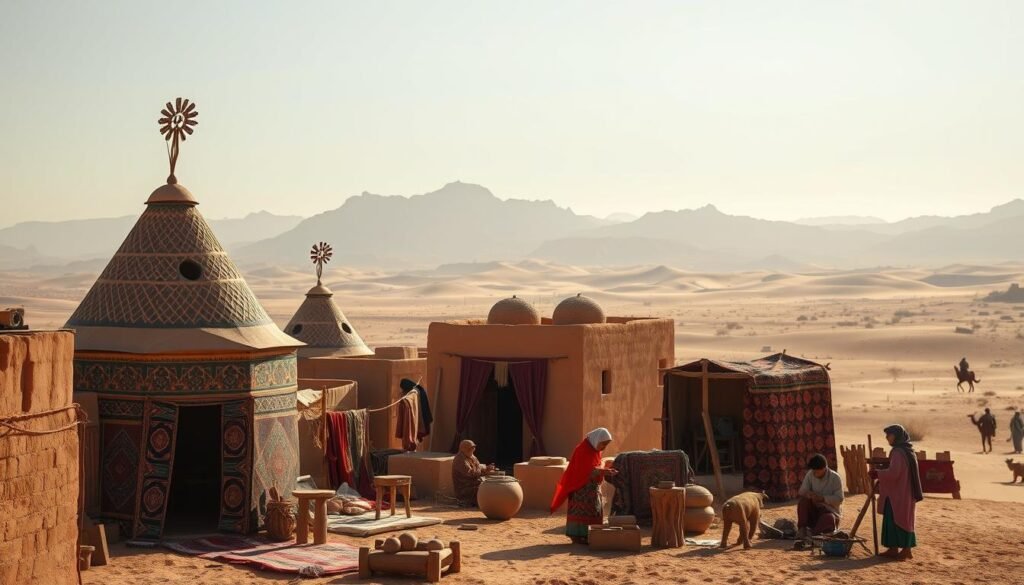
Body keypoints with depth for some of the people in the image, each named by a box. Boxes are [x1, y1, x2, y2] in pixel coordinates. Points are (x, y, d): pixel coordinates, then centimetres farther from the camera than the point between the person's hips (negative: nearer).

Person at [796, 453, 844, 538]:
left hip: (830, 511, -4)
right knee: (804, 500, -26)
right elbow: (802, 490, -3)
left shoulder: (835, 478, -13)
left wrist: (822, 498, -29)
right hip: (814, 510, 4)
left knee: (828, 519, -39)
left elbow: (839, 499, -16)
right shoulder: (810, 475, -2)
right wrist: (807, 493, -27)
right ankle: (802, 528, -29)